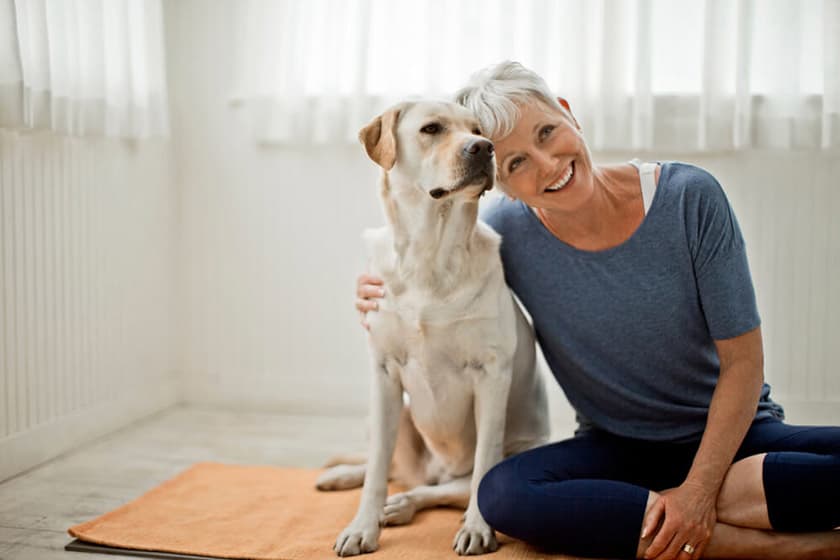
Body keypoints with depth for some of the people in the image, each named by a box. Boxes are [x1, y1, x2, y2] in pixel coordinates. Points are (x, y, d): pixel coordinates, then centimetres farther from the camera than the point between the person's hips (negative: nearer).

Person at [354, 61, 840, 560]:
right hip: (616, 449, 2)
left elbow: (743, 360, -12)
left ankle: (614, 509, -23)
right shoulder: (506, 232, -11)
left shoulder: (689, 197, -16)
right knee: (504, 494, -30)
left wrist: (699, 490, -19)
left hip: (729, 432, -1)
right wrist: (383, 298, -17)